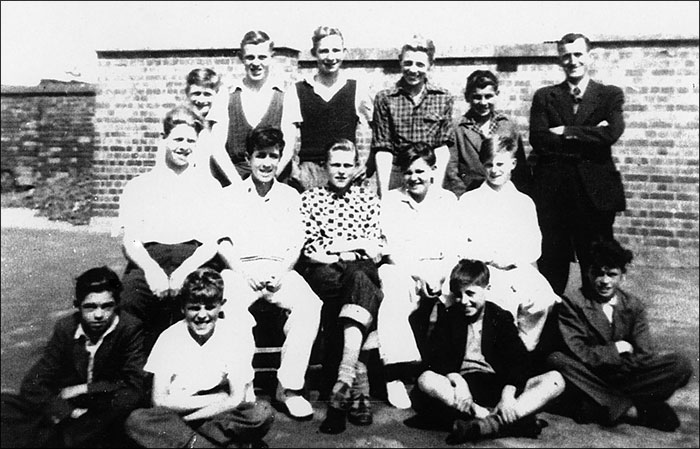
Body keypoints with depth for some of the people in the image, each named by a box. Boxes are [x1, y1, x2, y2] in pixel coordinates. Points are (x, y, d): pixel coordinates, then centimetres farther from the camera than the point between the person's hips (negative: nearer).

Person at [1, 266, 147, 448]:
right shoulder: (65, 328, 2)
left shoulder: (130, 330, -11)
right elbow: (33, 383, -1)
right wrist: (66, 413, -17)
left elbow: (136, 387, -18)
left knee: (125, 401, -36)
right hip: (69, 412, 4)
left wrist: (83, 389, -11)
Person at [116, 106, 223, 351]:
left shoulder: (210, 186, 20)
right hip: (148, 262, 1)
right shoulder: (138, 186, 22)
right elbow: (129, 241, 9)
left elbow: (213, 242, 7)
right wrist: (150, 268, -14)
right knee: (128, 298, -32)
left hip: (194, 262, -1)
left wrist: (185, 270, -13)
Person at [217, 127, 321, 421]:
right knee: (227, 307, -34)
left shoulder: (290, 195, 19)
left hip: (281, 271, 1)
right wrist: (245, 273, -11)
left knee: (310, 305, -28)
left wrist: (281, 272, -7)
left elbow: (296, 245, 12)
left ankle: (289, 387, -21)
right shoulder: (230, 195, 14)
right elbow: (222, 242, 5)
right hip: (241, 269, -1)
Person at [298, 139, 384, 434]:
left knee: (357, 277, -35)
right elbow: (310, 250, 4)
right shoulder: (310, 198, 16)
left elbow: (376, 251, 11)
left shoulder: (368, 199, 21)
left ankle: (343, 381, -44)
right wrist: (357, 243, -2)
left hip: (361, 269, 1)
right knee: (360, 285, -33)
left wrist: (334, 248, -2)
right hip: (321, 274, -1)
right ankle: (358, 386, -37)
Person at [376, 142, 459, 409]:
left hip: (439, 269, 2)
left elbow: (454, 245, 8)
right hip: (402, 268, -1)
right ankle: (394, 376, -36)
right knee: (394, 297, -35)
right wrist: (418, 274, -14)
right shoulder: (391, 199, 14)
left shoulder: (447, 199, 19)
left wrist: (442, 274, -13)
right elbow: (392, 247, 2)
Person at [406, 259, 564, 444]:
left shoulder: (501, 317, 7)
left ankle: (484, 425, -38)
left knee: (555, 380, -21)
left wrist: (509, 391, -22)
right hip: (462, 383, -1)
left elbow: (519, 360, -3)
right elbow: (433, 357, -4)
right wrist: (455, 378, -23)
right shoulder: (448, 317, 7)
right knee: (425, 380, -33)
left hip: (497, 384, 1)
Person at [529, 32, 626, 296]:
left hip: (595, 193, 0)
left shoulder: (611, 95, 10)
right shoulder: (544, 97, 11)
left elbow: (611, 134, -9)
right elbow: (538, 140, -6)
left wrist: (566, 132, -7)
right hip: (552, 193, 1)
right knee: (551, 266, 6)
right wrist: (589, 138, -7)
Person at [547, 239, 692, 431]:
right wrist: (617, 349, -10)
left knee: (681, 364, -16)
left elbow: (645, 356, -5)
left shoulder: (634, 306, 5)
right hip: (590, 379, -2)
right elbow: (578, 353, -15)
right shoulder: (572, 304, -5)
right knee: (556, 359, -32)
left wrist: (601, 361, -16)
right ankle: (629, 409, -25)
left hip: (624, 378, 3)